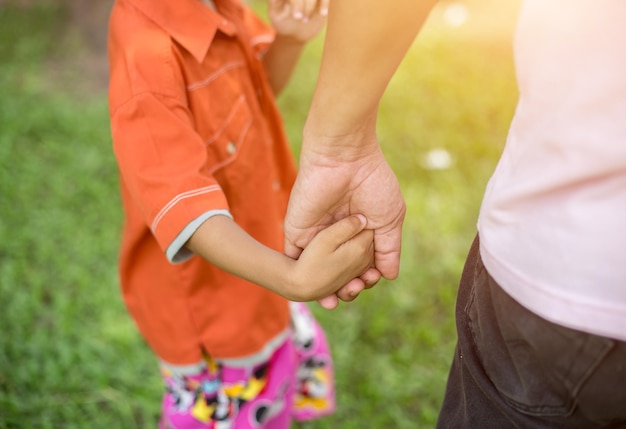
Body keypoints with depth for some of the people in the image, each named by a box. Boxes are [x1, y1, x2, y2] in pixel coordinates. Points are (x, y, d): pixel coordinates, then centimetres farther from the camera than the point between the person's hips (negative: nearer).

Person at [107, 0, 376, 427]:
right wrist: (293, 278, -55)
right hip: (207, 294, -8)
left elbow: (262, 87, 10)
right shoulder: (146, 54, -32)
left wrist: (290, 39, -12)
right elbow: (177, 201, -40)